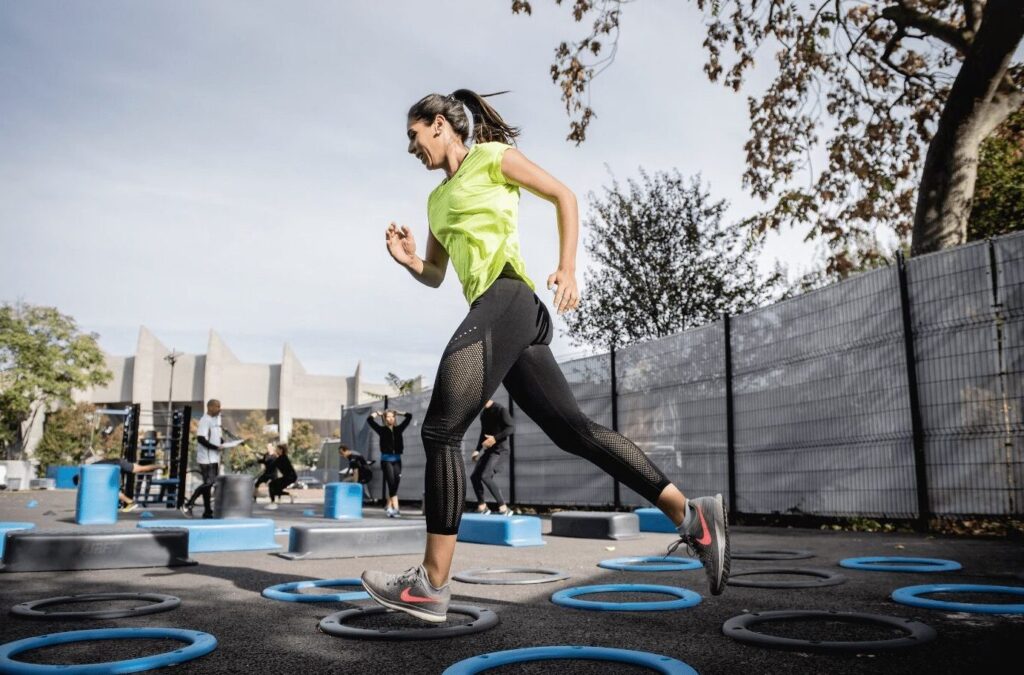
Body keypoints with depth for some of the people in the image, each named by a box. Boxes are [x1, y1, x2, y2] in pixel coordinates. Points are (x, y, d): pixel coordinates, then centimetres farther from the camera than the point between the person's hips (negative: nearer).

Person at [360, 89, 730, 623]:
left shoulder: (491, 157, 8)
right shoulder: (437, 199, 29)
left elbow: (564, 196, 5)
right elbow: (435, 276, 30)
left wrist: (567, 268, -7)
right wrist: (407, 261, 8)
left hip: (505, 297, -9)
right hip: (500, 313, 9)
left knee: (441, 430, -11)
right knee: (573, 429, 3)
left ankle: (432, 585, -6)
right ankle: (691, 515, 5)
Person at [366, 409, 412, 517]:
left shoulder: (398, 429, 9)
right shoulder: (382, 430, 1)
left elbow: (409, 416, 11)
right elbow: (369, 420, -6)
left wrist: (398, 413, 18)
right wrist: (376, 413, 9)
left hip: (397, 459, 4)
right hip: (386, 459, -3)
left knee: (395, 484, 4)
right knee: (391, 484, -10)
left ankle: (389, 507, 18)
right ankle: (395, 508, -13)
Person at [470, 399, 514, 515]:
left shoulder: (500, 410, -10)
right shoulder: (483, 413, 15)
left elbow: (511, 428, -17)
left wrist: (495, 438, -28)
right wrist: (477, 450, 15)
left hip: (498, 450, -9)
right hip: (487, 450, 9)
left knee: (485, 477, -22)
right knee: (474, 476, 7)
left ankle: (503, 508, -19)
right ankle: (482, 507, 18)